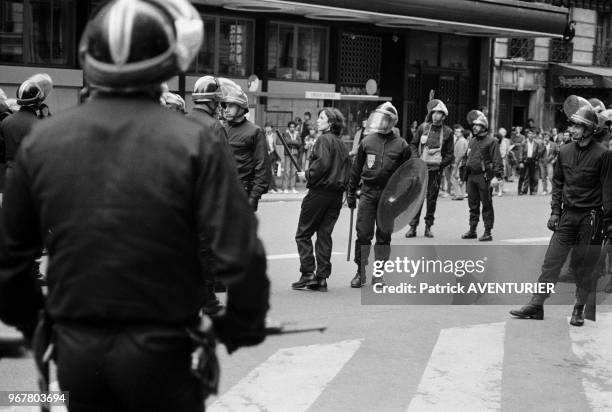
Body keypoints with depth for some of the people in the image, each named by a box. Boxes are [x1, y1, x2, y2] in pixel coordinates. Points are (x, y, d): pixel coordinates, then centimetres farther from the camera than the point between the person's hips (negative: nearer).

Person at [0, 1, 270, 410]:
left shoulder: (41, 141, -2)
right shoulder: (192, 143, -14)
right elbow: (239, 255, -16)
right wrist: (241, 329, 1)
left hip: (76, 352, 3)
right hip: (162, 352, -3)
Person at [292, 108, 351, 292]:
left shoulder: (324, 140, -9)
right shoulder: (342, 144, 15)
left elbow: (323, 163, -22)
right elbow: (348, 171, 15)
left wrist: (308, 175, -9)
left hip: (320, 192, -7)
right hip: (337, 194, 8)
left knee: (303, 234, 2)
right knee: (324, 235, 9)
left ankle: (308, 274, -5)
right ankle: (322, 278, 7)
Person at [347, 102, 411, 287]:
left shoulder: (401, 146, 2)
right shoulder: (367, 142, 5)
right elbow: (356, 169, 11)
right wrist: (351, 193, 9)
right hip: (368, 192, 1)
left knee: (384, 236, 5)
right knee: (363, 234, -3)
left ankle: (378, 274, 14)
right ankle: (360, 272, 6)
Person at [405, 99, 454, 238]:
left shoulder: (447, 132, 3)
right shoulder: (423, 127, 4)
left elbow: (450, 154, 6)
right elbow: (413, 145, 12)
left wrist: (440, 164, -8)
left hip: (436, 169, 0)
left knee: (432, 198, 4)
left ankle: (428, 227, 13)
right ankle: (413, 226, 2)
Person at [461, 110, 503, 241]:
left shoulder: (491, 141, -5)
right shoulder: (472, 142, 17)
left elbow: (497, 160, -10)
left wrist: (498, 176, -18)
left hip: (484, 176, -7)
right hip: (471, 176, 7)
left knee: (486, 205, -2)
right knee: (473, 205, 12)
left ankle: (488, 232, 1)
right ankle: (472, 230, 19)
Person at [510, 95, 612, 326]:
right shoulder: (564, 152, 5)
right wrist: (555, 211, 7)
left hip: (590, 218, -4)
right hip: (567, 216, 4)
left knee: (584, 268, 4)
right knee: (551, 261, 2)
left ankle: (579, 309, 17)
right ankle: (536, 306, 5)